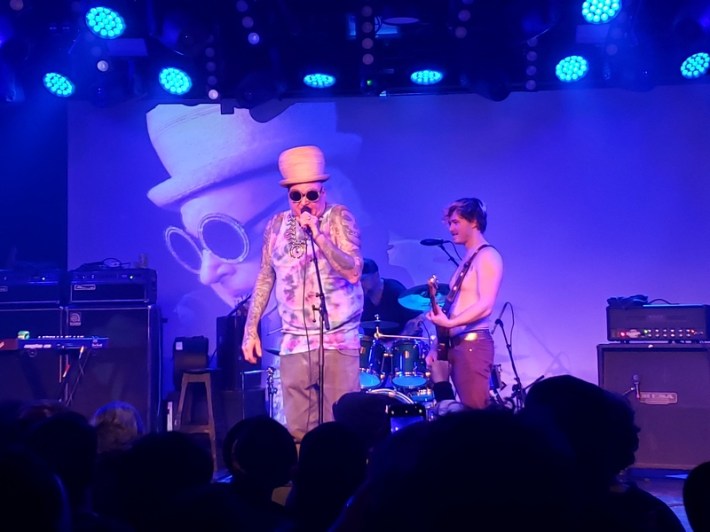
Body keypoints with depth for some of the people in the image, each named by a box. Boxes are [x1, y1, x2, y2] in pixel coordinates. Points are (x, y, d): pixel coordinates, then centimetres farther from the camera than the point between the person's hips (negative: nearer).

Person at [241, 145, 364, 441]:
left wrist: (318, 235, -22)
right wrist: (251, 330, 9)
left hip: (339, 341, -3)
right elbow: (265, 280, 13)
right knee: (297, 429, 3)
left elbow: (353, 272, -14)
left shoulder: (339, 218, -3)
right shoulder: (277, 225, 7)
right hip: (294, 343, 3)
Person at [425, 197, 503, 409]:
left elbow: (485, 305, -19)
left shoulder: (487, 256, -8)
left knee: (475, 410, -11)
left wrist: (449, 323, -24)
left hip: (473, 342, -9)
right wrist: (439, 344, 13)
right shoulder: (467, 259, 19)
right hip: (454, 344, 9)